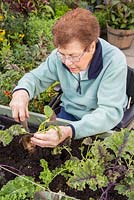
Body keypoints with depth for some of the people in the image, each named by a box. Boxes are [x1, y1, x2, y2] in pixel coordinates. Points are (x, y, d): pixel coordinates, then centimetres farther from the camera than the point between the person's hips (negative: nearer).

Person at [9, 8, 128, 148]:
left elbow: (111, 111, -33)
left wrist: (69, 131, -48)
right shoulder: (60, 54, -15)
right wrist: (22, 91, -26)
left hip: (101, 123, -2)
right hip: (69, 113, 2)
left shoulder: (115, 62, -28)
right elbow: (36, 77, 0)